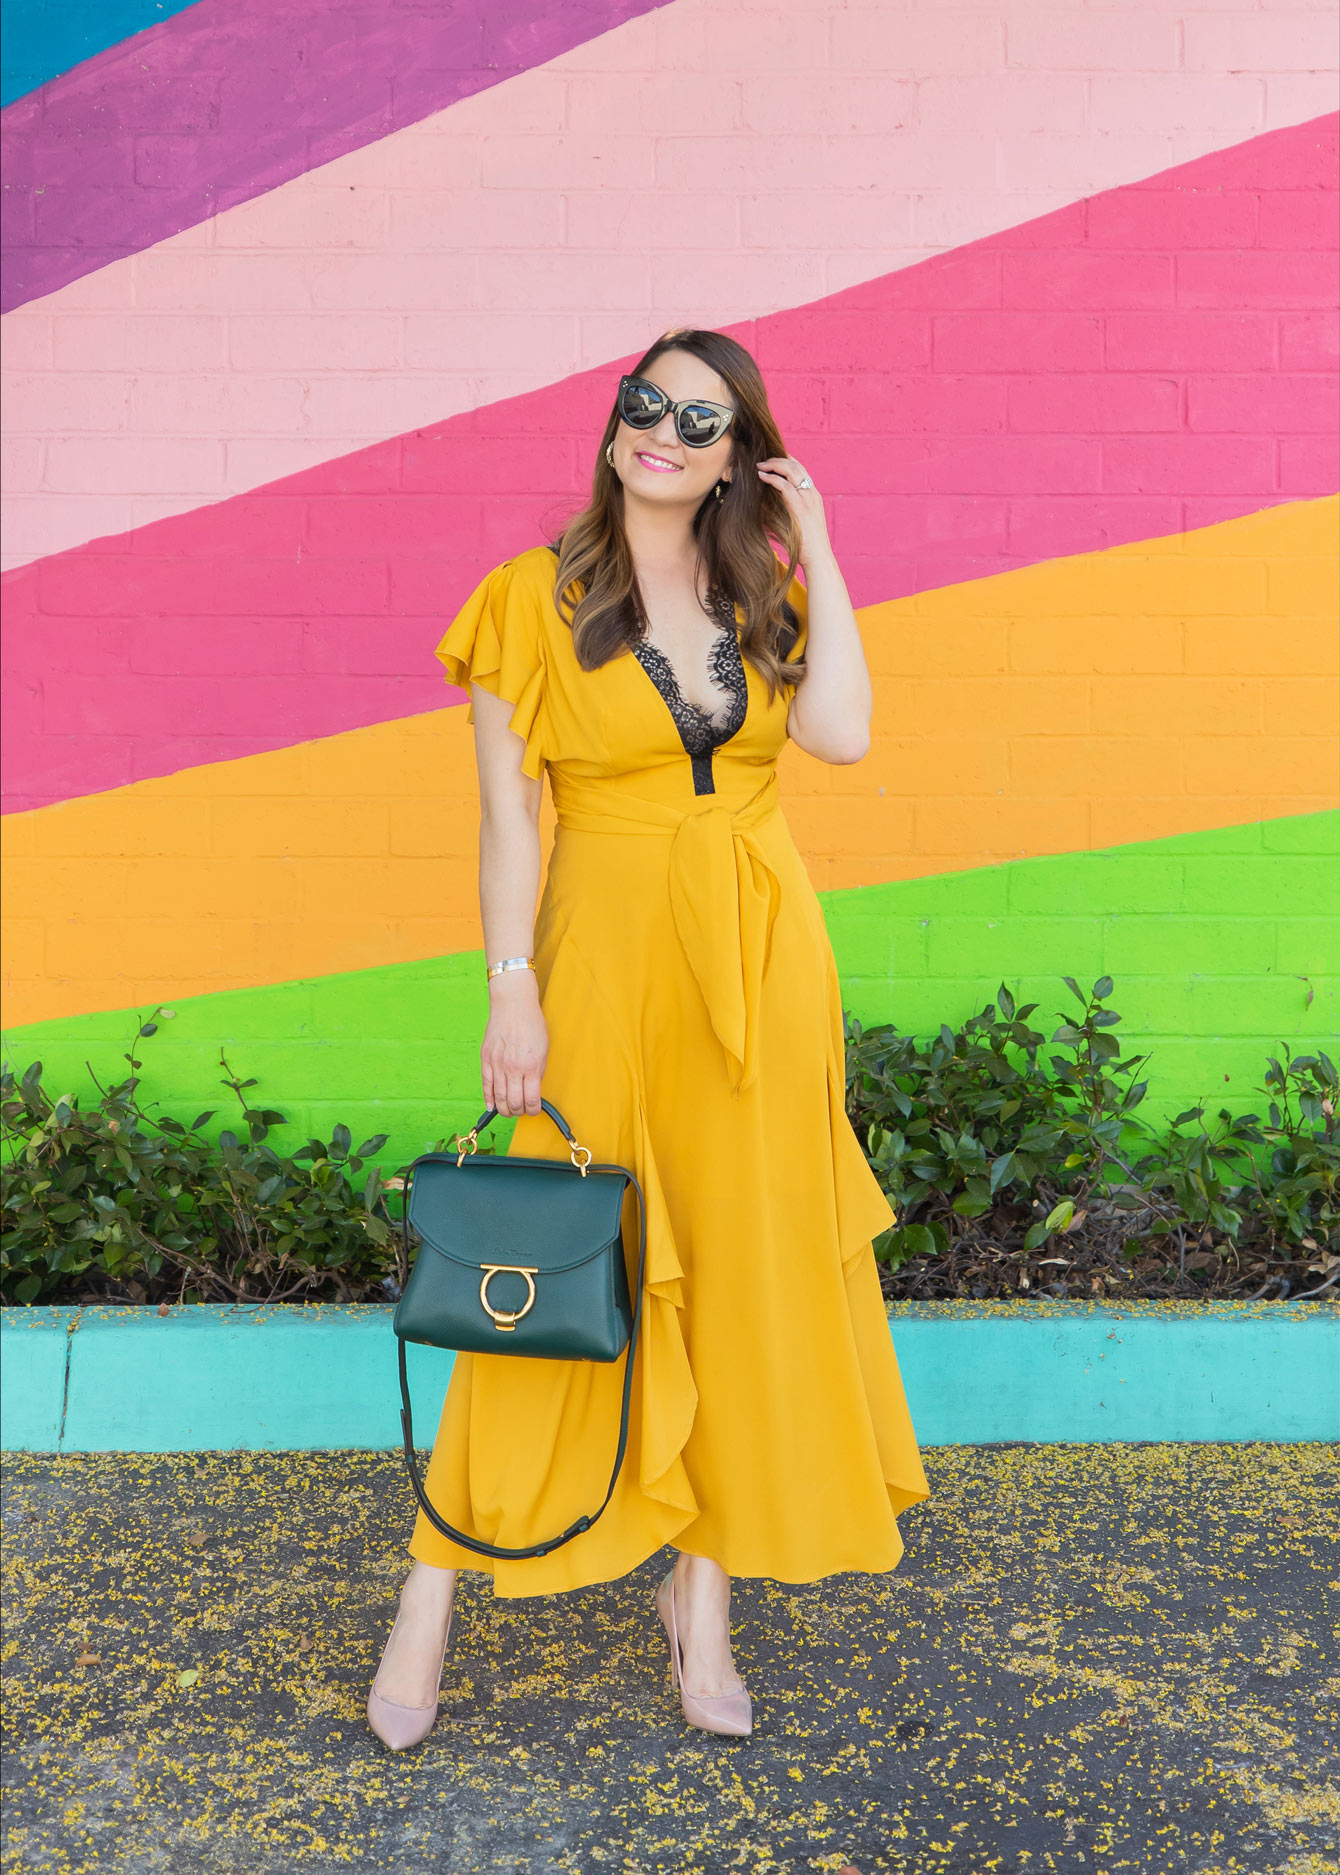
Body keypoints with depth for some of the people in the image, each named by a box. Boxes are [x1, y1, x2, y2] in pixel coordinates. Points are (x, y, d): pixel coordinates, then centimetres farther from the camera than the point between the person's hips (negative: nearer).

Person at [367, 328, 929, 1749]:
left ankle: (702, 1590, 24)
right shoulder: (536, 597, -1)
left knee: (747, 1267, 7)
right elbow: (509, 808, -5)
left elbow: (838, 733, -9)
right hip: (608, 954, -3)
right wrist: (510, 986, -13)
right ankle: (434, 1590, 16)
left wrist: (814, 548, -3)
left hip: (761, 964, 4)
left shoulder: (764, 594, 9)